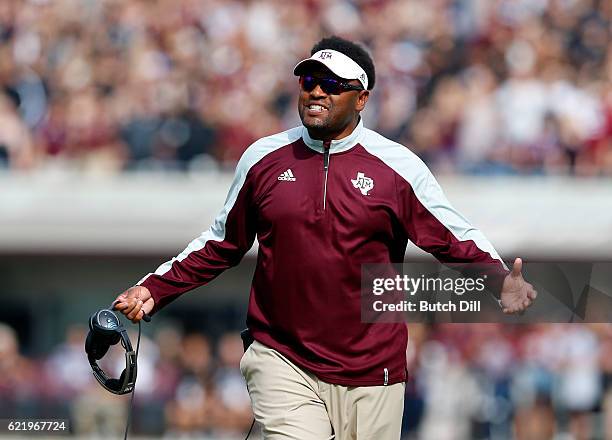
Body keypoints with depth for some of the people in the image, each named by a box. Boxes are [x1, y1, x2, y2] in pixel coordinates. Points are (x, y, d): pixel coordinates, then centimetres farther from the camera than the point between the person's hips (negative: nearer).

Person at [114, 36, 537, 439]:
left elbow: (457, 240, 1)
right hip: (283, 365, 0)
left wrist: (500, 282, -18)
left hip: (371, 374, 0)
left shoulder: (398, 166, -1)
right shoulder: (262, 159, 5)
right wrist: (155, 290, 9)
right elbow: (222, 243, 16)